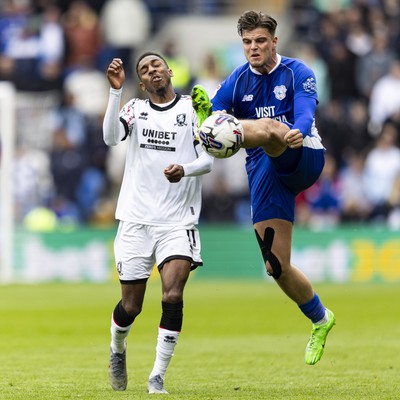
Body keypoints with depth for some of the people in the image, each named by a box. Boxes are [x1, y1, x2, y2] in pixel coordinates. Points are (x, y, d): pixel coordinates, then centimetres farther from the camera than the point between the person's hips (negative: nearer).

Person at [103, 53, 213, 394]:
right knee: (131, 306, 4)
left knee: (173, 296, -18)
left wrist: (185, 169, -23)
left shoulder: (193, 108, 5)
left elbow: (208, 159, -2)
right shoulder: (135, 109, 8)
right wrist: (116, 90, -20)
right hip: (136, 220, 1)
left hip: (179, 221, -1)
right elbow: (112, 138, -11)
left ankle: (158, 377, -9)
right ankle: (117, 351, 36)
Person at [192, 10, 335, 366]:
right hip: (265, 174, 4)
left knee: (267, 127, -37)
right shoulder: (237, 82, 9)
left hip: (303, 159, -4)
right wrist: (202, 111, -25)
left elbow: (305, 114, -19)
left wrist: (297, 132, -43)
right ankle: (320, 319, 22)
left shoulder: (297, 73, -2)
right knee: (277, 266, 0)